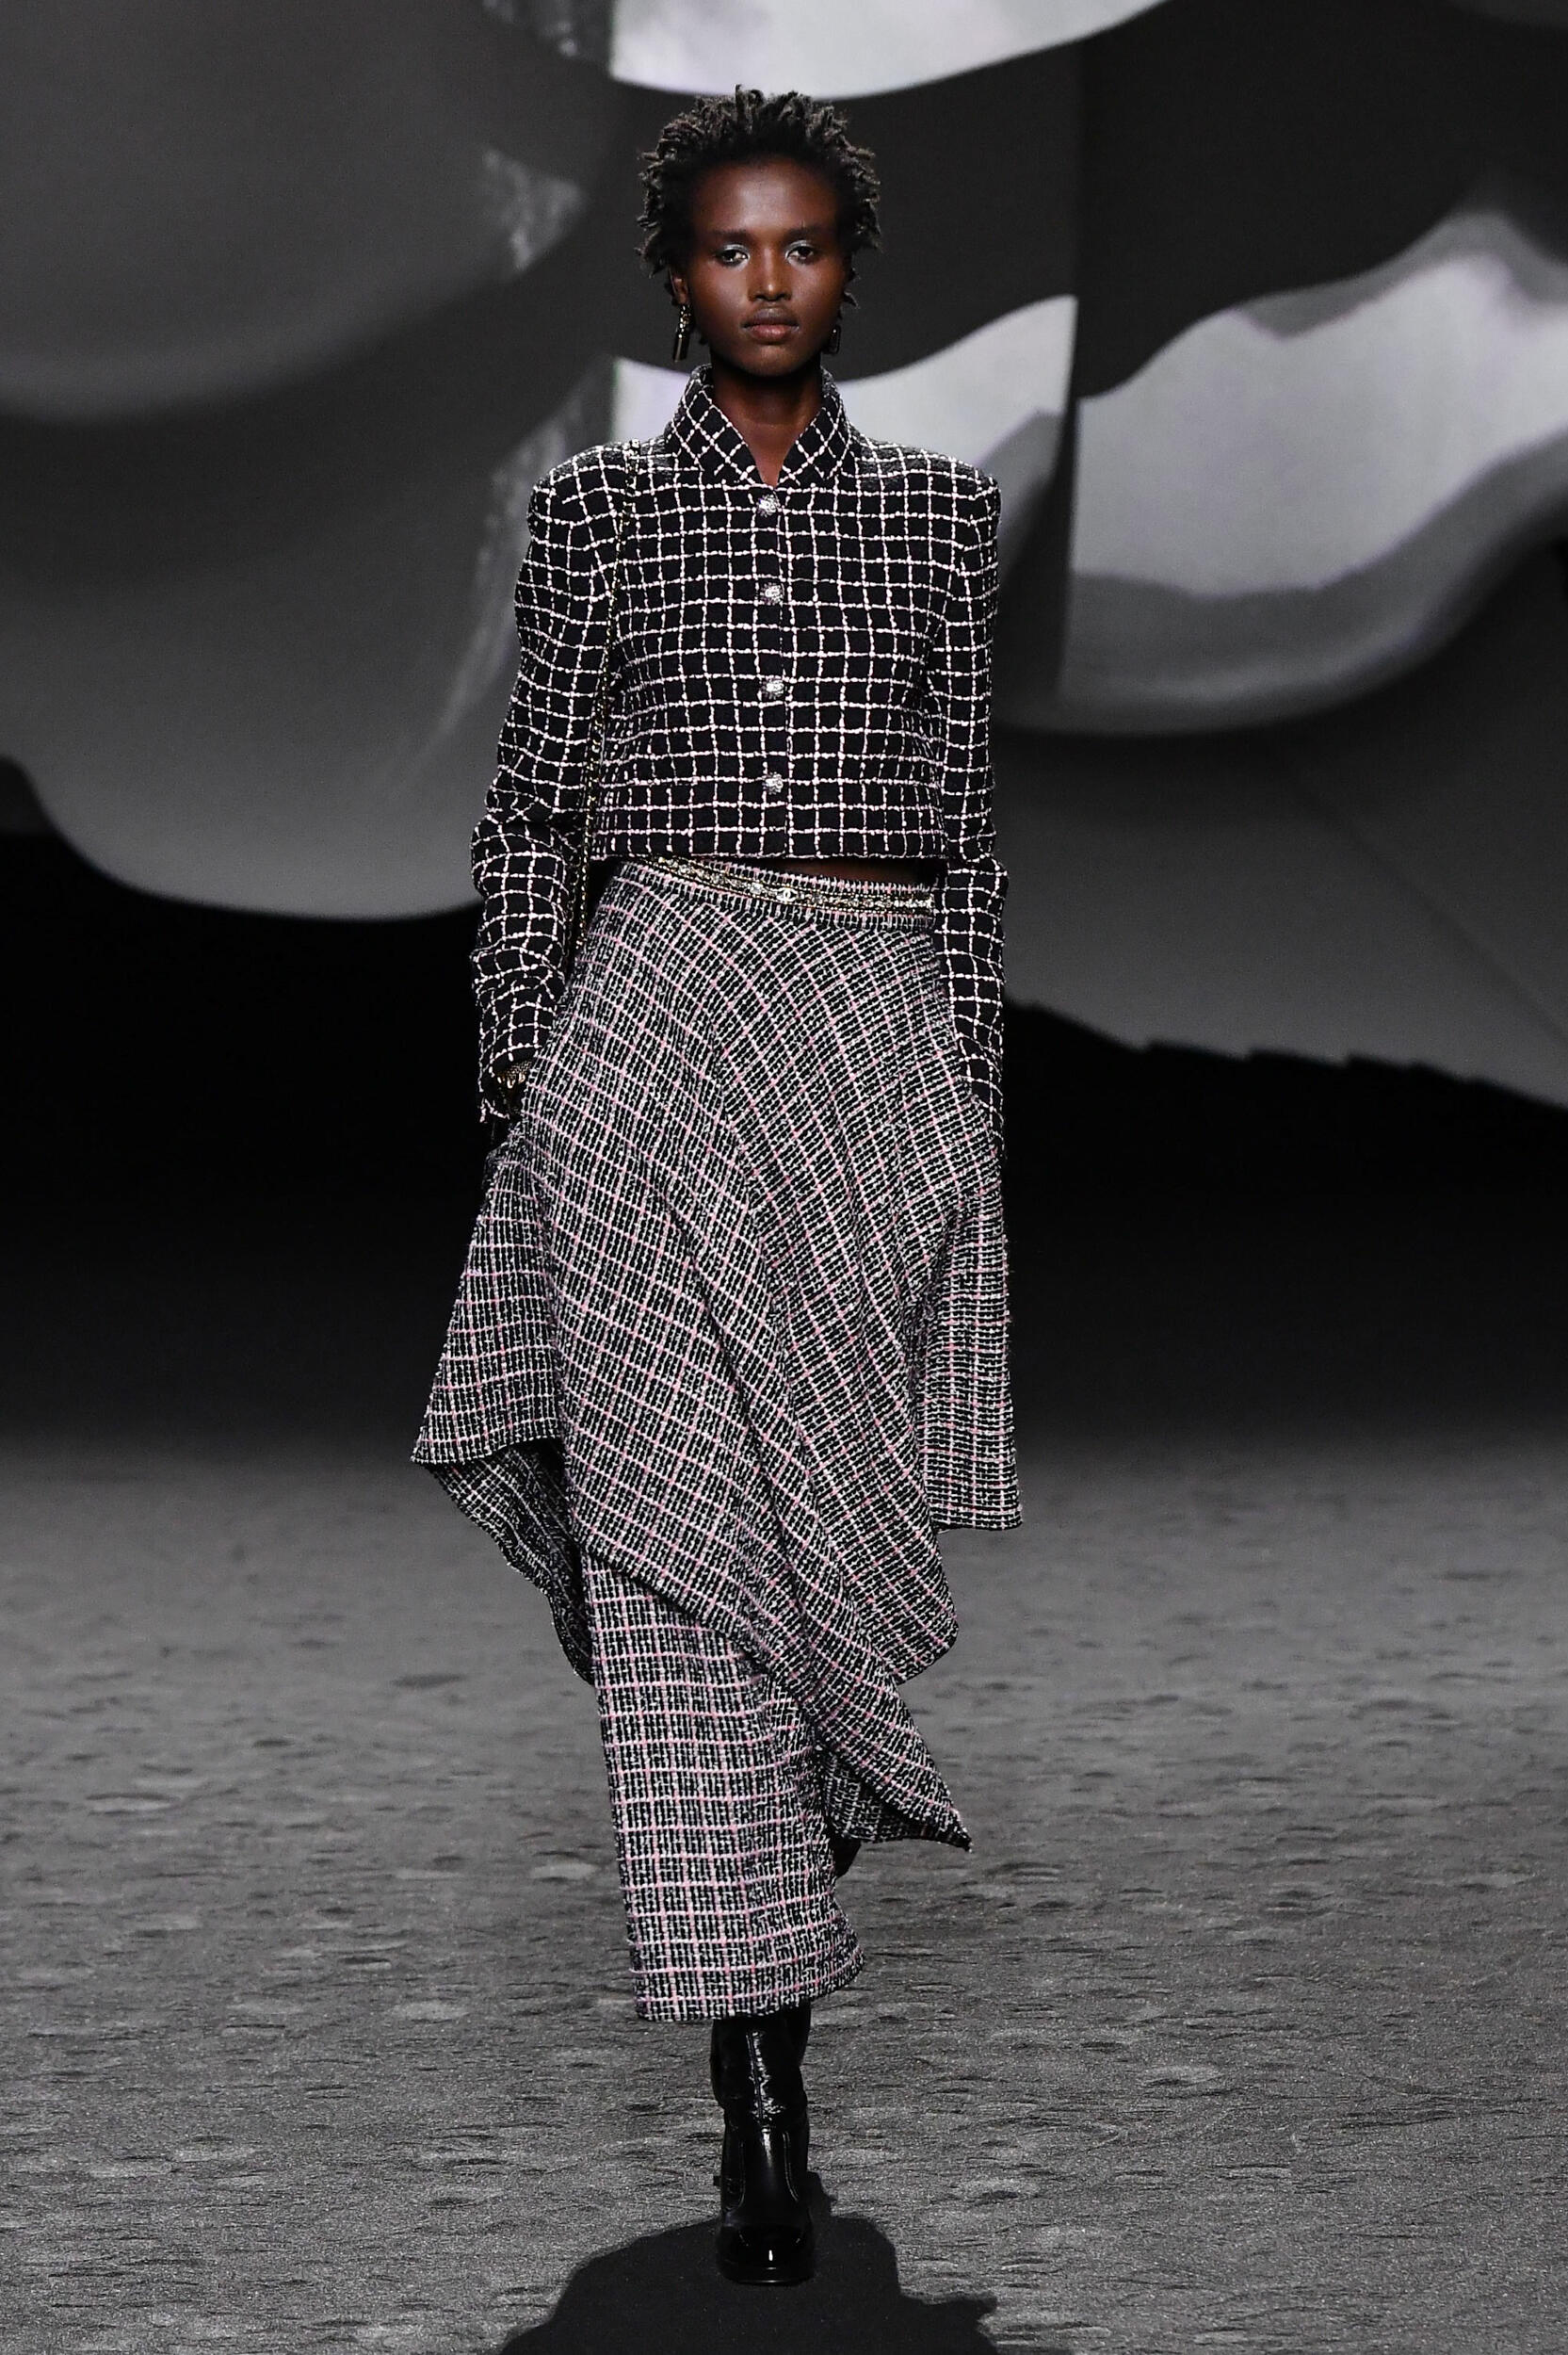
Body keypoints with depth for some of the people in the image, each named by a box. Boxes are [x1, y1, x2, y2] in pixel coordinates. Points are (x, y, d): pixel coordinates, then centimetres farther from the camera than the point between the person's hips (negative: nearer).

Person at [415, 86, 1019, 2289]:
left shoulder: (941, 512, 12)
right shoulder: (594, 509, 9)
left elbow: (964, 823, 12)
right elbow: (532, 812, 8)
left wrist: (975, 1093, 7)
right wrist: (524, 1067, 0)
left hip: (882, 1021, 2)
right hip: (656, 1016, -2)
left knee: (840, 1511, 1)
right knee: (676, 1521, -9)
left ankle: (782, 1971, 23)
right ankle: (756, 2076, -10)